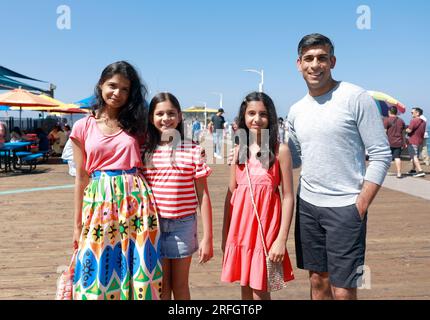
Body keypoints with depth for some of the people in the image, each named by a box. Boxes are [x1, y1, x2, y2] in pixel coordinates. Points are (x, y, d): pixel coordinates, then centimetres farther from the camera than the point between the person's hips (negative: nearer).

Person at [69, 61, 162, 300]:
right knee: (99, 273, 8)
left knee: (137, 270, 6)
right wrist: (78, 223, 6)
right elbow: (81, 177, 5)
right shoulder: (83, 127, 4)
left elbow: (144, 165, 8)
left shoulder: (136, 124, 7)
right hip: (99, 202, 0)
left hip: (135, 201, 1)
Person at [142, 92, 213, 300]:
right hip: (154, 224, 2)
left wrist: (207, 237, -5)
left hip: (183, 224, -1)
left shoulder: (193, 151, -5)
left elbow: (203, 196, -4)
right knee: (161, 285, 14)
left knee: (180, 284, 14)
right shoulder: (145, 152, 1)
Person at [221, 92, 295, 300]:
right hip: (240, 226, 4)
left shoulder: (280, 150, -6)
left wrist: (282, 238, -11)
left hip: (266, 226, -4)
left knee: (259, 291, 2)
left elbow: (288, 197, -6)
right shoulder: (238, 150, 6)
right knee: (245, 287, 14)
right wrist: (225, 233, 9)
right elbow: (231, 192, 9)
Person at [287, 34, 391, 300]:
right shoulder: (296, 110, 9)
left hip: (345, 207, -5)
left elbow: (381, 155, -8)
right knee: (318, 281, 16)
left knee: (343, 291, 0)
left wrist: (361, 205, -14)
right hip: (307, 204, 5)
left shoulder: (356, 98, -7)